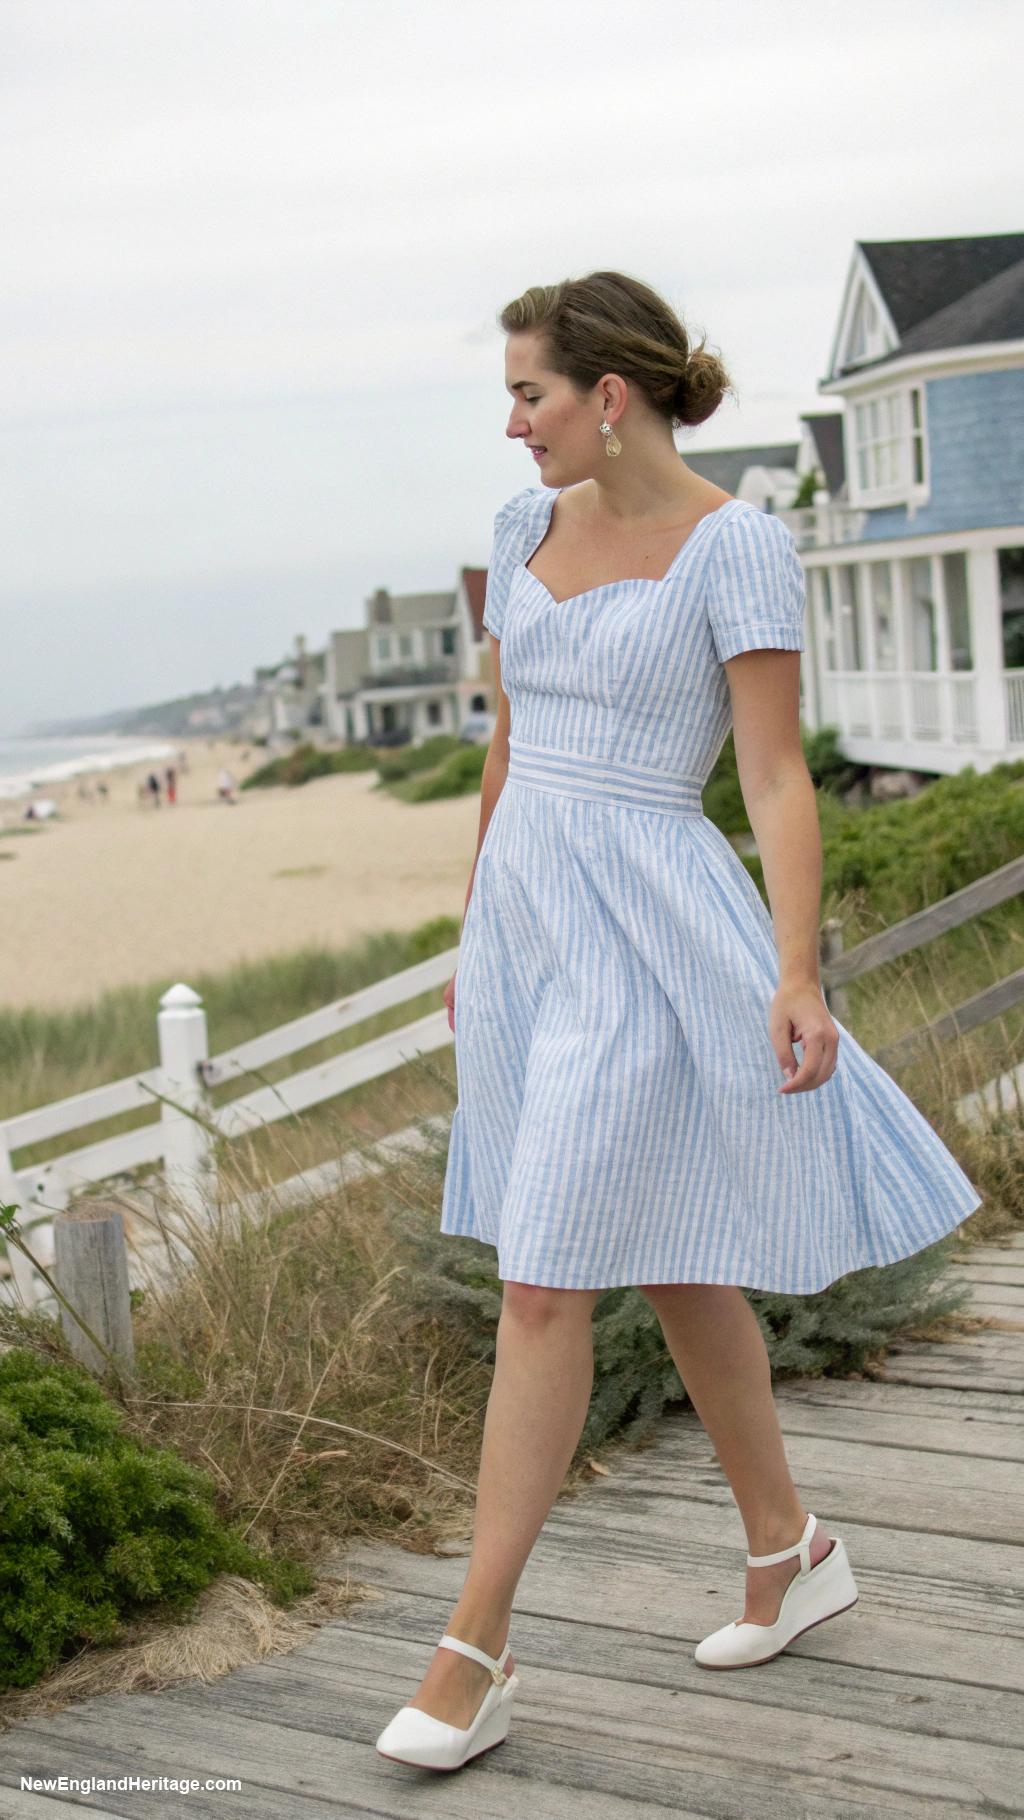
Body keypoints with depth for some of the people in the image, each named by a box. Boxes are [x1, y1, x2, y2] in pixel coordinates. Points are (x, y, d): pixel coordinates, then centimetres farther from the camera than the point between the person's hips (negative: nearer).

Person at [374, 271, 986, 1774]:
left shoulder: (739, 546, -10)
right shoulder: (527, 531, 10)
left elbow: (778, 778, -13)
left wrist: (798, 975, -22)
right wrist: (473, 944, 21)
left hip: (644, 933, -7)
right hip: (525, 923, 7)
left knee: (542, 1286, -8)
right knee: (670, 1268, 16)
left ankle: (477, 1650, 0)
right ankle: (790, 1553, 31)